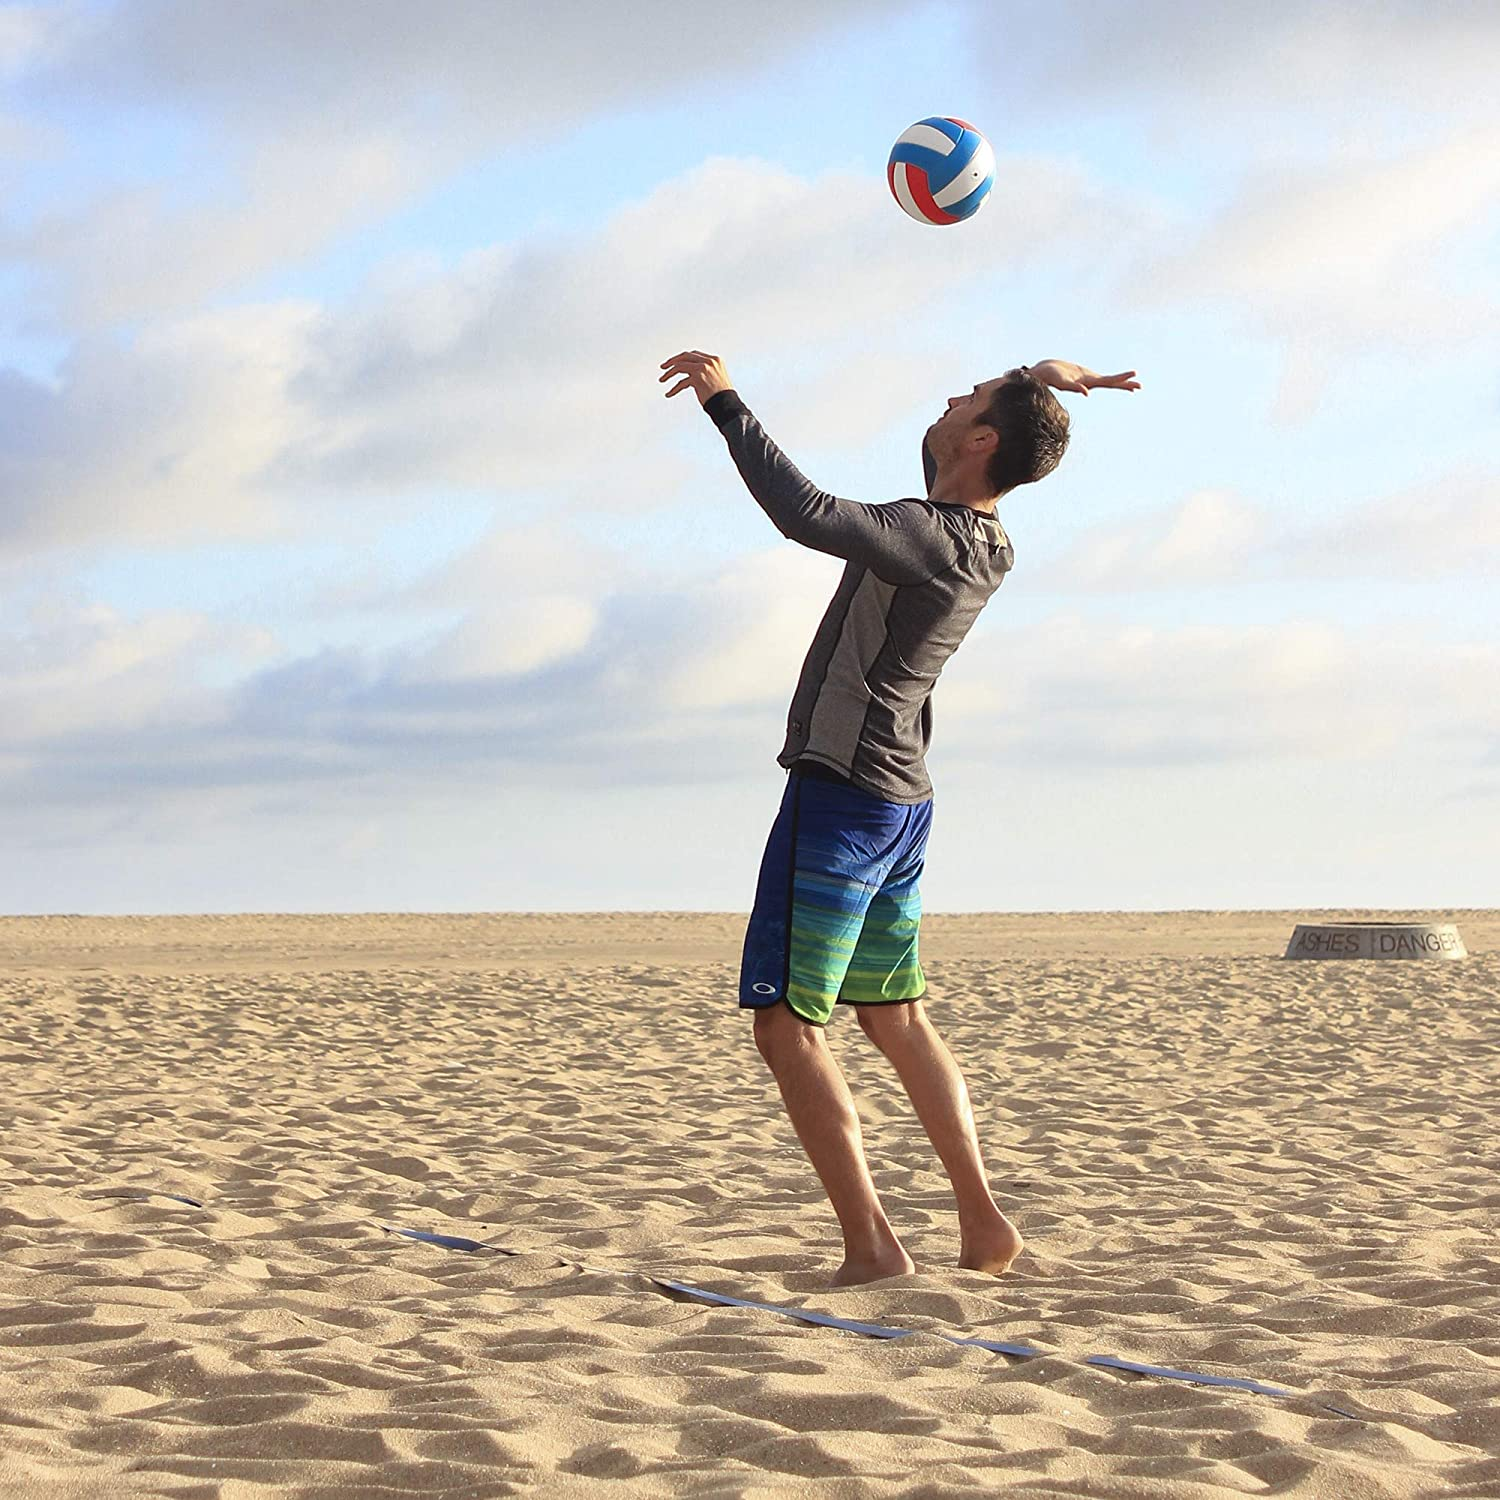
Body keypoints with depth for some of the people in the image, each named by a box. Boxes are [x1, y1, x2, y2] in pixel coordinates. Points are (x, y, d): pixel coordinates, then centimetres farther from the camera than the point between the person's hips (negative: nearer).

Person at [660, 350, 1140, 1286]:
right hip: (902, 800, 9)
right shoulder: (991, 548, 7)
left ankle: (871, 1247, -11)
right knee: (896, 1019, 18)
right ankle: (984, 1227, 19)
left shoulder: (929, 536, -20)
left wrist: (726, 402, -27)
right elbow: (1012, 427, 28)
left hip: (840, 796, -9)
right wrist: (1046, 381, 12)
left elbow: (807, 515, -35)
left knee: (787, 1025, -7)